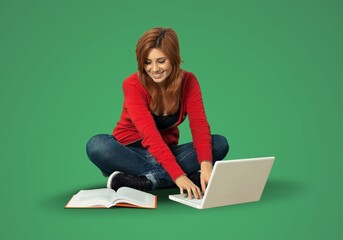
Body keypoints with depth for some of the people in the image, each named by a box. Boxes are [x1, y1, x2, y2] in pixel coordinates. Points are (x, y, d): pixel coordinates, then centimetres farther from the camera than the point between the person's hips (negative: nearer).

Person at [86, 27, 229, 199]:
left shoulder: (188, 82, -8)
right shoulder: (133, 85, -18)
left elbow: (199, 125, -19)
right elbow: (150, 134, -30)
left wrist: (206, 165, -38)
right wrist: (178, 176, -41)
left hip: (166, 153, 3)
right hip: (129, 151, -2)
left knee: (220, 143, -20)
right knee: (97, 145, -35)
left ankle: (148, 181, -30)